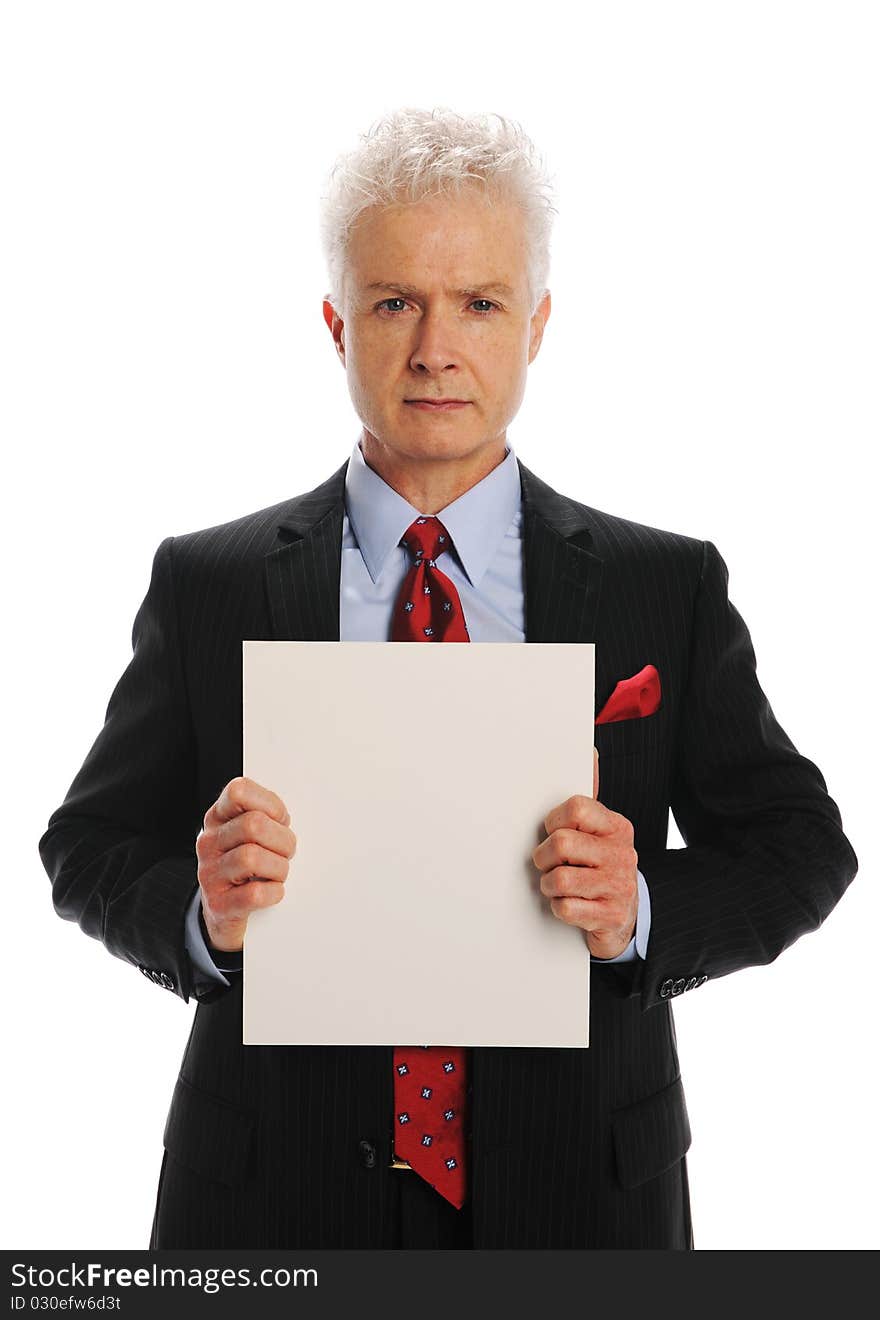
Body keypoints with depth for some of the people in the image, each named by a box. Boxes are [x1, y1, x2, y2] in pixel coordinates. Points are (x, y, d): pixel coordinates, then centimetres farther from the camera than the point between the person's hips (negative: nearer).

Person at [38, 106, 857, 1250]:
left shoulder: (670, 587, -2)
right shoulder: (205, 584, -1)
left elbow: (800, 844, 0)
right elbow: (93, 845, 1)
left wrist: (641, 910, -19)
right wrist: (199, 913, -20)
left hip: (579, 1196, 1)